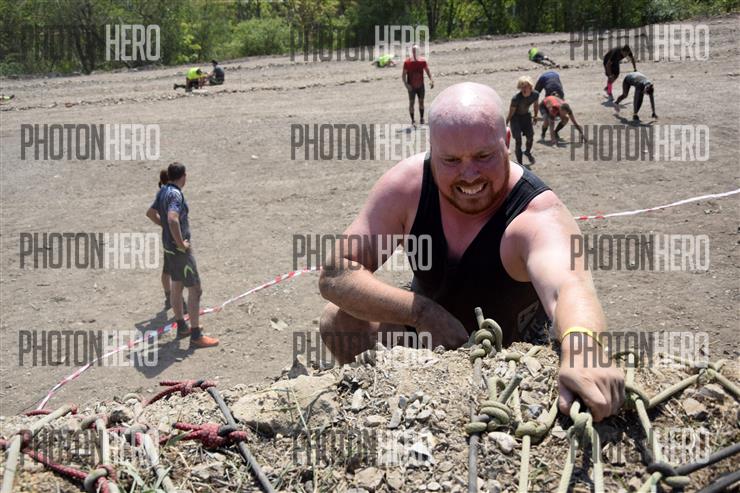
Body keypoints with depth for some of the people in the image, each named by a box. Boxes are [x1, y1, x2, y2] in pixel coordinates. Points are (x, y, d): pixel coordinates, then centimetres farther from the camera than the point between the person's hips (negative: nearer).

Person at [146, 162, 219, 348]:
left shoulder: (163, 191, 5)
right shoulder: (175, 194, -23)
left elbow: (150, 213, 20)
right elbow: (173, 219, -39)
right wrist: (181, 243, -28)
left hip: (168, 243, 9)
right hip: (178, 248, -9)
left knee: (176, 287, 19)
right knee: (195, 290, -2)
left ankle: (182, 327, 33)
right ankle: (196, 336, 2)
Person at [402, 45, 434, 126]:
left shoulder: (423, 61, -3)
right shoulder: (407, 62, -9)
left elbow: (428, 71, 3)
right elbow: (403, 75, -7)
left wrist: (431, 80, -13)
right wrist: (406, 84, -20)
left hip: (420, 85, 2)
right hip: (411, 87, -2)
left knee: (421, 102, 10)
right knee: (411, 103, 0)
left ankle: (421, 118, 23)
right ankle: (413, 120, 8)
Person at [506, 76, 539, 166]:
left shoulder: (535, 94, -19)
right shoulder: (516, 98, -33)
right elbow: (511, 114, -23)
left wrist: (535, 116, 20)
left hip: (526, 116, 5)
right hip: (515, 117, -5)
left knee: (530, 137, 6)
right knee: (518, 140, -10)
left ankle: (528, 152, 40)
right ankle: (519, 163, 3)